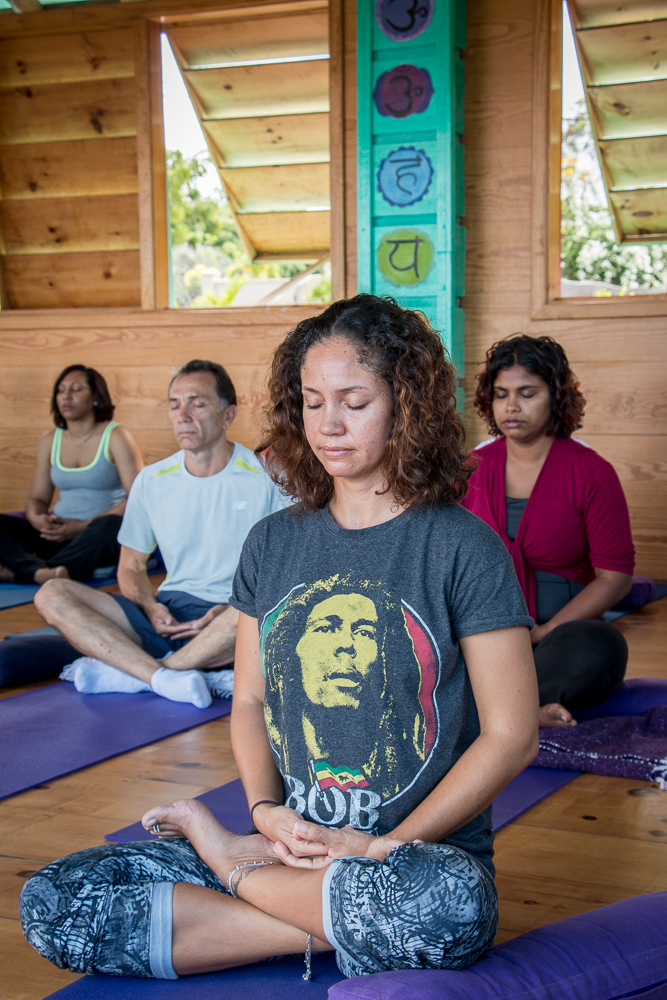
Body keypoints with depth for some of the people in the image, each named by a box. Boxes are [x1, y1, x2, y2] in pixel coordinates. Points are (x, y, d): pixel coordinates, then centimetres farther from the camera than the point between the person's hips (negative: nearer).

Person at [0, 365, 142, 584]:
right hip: (59, 532, 5)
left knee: (109, 525, -39)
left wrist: (83, 526, -19)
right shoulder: (49, 441, 14)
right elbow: (37, 498, 18)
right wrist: (37, 519, -9)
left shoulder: (116, 436, -2)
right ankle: (40, 572, -46)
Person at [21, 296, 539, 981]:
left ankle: (232, 865, -12)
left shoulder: (463, 548, -5)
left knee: (448, 905, -42)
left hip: (424, 852, -3)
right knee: (50, 902, -14)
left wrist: (385, 846, -13)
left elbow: (512, 735, -6)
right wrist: (267, 812, -6)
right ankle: (340, 921, -12)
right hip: (293, 842, 3)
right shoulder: (272, 543, 9)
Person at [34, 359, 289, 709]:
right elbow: (131, 567, 16)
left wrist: (233, 609, -19)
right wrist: (151, 607, -6)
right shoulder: (151, 480, 9)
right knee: (51, 596, -16)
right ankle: (166, 678, -32)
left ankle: (132, 673, -22)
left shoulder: (265, 479, -3)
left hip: (232, 623, -4)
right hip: (169, 617, 4)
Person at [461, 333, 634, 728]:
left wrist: (538, 634, -14)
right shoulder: (473, 469, 9)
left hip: (563, 627, -2)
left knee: (597, 650, -38)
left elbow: (615, 577, -4)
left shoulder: (592, 473, -2)